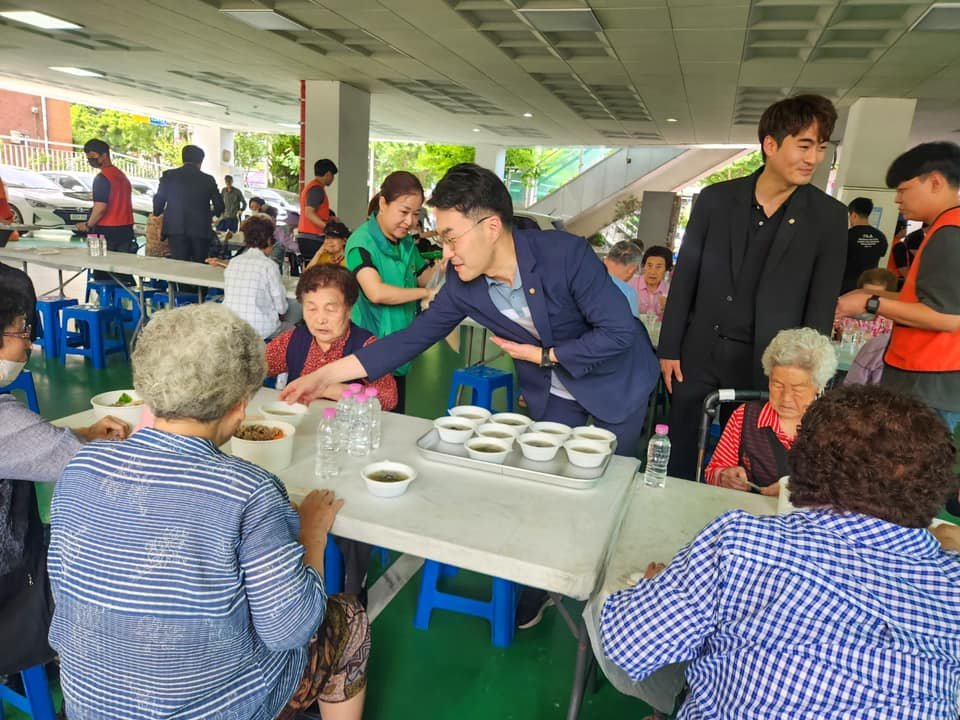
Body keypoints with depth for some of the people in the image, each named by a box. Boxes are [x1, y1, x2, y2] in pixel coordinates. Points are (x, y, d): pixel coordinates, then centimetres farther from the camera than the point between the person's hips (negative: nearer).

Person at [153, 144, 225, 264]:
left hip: (176, 229, 0)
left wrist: (157, 215, 25)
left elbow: (159, 201, 4)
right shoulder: (208, 179, 3)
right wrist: (210, 214, 27)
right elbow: (219, 206, 5)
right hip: (201, 230, 0)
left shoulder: (169, 175, 3)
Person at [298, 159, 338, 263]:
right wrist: (329, 227, -29)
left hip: (306, 238, 10)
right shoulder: (317, 189, -12)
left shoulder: (310, 186, 20)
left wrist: (329, 219, 25)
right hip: (313, 239, -10)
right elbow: (309, 213, -23)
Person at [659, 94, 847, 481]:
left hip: (768, 363, -1)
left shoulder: (829, 217, -2)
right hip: (700, 354, 1)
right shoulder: (716, 199, 0)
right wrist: (669, 348, 2)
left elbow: (822, 305, 0)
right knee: (680, 460, 12)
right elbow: (685, 277, 3)